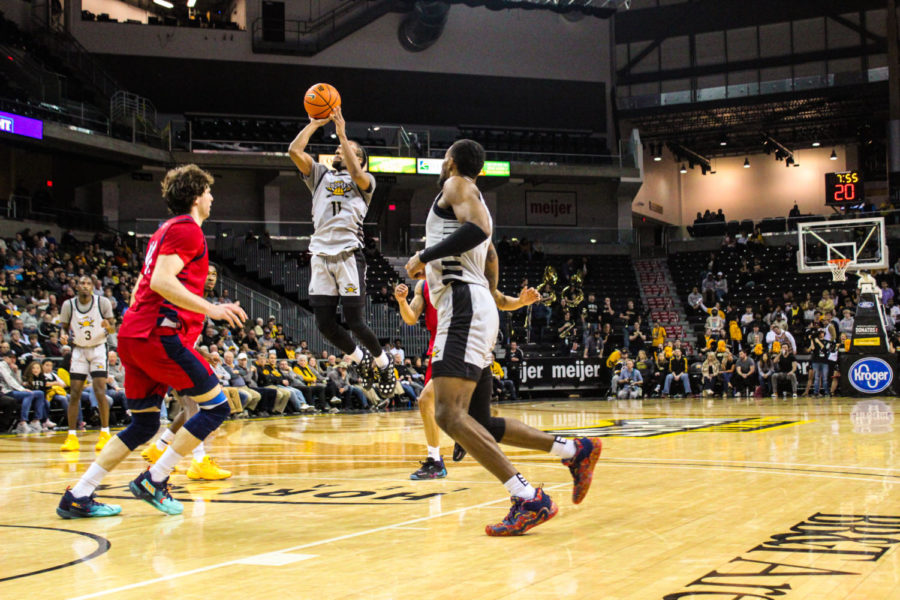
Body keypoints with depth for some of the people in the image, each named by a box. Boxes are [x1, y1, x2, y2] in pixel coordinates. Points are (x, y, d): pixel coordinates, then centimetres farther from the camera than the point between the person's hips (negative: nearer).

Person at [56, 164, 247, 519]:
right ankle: (154, 481, -4)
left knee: (143, 426, 14)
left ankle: (77, 497, 10)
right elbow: (161, 281, -18)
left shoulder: (164, 231, 25)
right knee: (216, 406, -4)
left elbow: (139, 289, 26)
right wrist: (210, 309, -20)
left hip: (133, 335, 10)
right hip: (158, 334, -10)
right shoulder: (187, 229, -5)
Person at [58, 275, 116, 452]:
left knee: (100, 391, -14)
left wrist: (108, 326, -28)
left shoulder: (103, 302, -10)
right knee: (75, 393, -3)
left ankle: (105, 434, -6)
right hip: (78, 350, 2)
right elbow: (64, 328, 7)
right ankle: (72, 436, 2)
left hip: (99, 348, -2)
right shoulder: (68, 305, -5)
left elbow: (113, 329, -6)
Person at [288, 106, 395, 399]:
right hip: (320, 255, 5)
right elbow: (294, 150, 8)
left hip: (348, 254, -5)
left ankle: (382, 362, 17)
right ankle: (361, 359, 24)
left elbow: (356, 172, -15)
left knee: (354, 321, -7)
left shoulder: (364, 181, 10)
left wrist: (342, 133, -10)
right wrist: (314, 124, 9)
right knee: (325, 322, 1)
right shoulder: (320, 175, 21)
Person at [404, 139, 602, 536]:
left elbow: (478, 229, -20)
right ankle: (575, 451, 12)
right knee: (480, 422, 13)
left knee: (449, 414, -20)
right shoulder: (473, 200, 28)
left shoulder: (456, 185, 0)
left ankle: (528, 499, -26)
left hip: (464, 307, -10)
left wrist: (424, 256, -12)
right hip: (473, 307, 10)